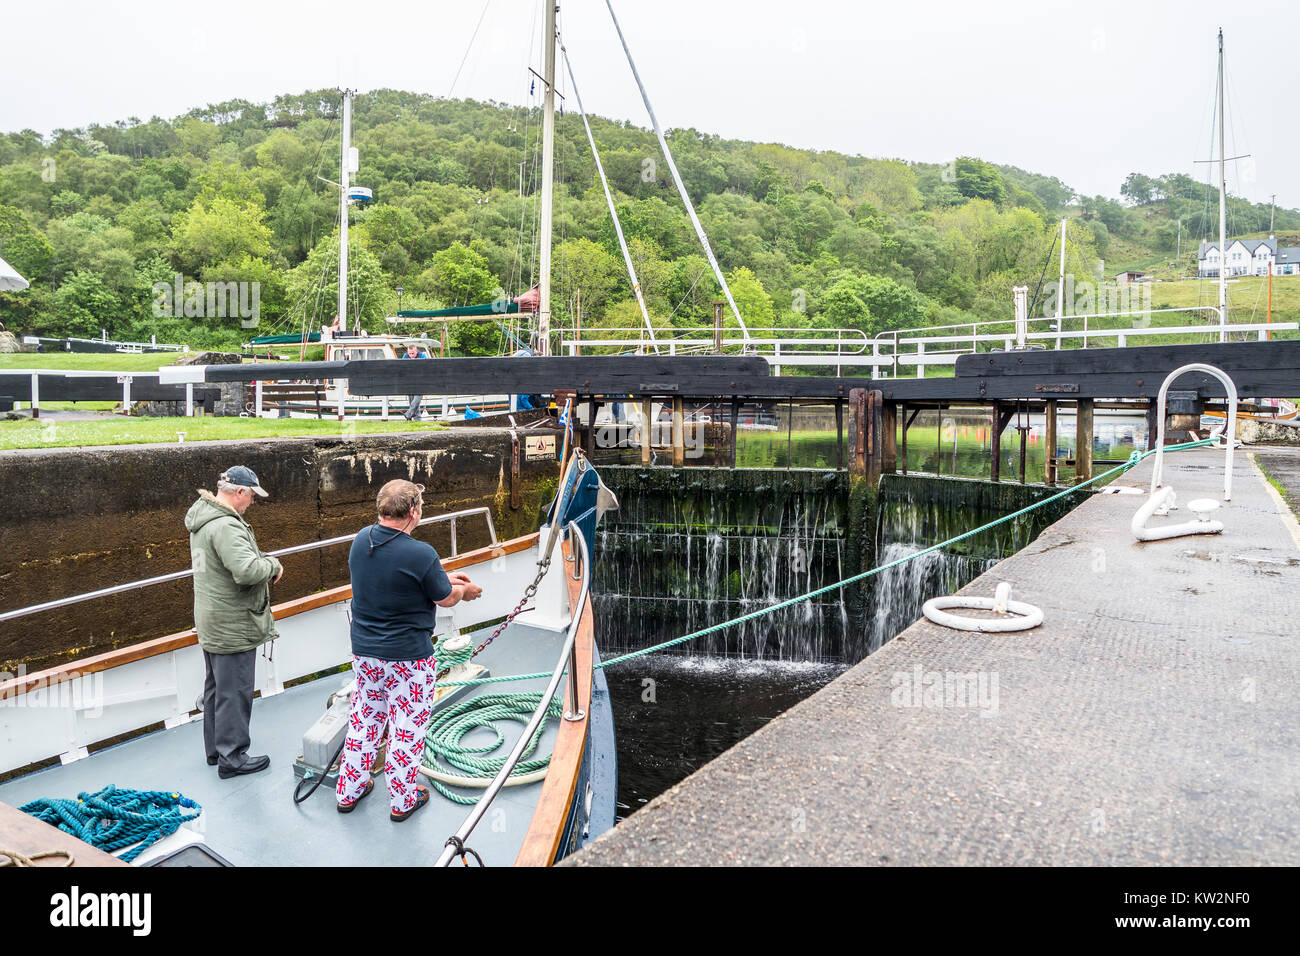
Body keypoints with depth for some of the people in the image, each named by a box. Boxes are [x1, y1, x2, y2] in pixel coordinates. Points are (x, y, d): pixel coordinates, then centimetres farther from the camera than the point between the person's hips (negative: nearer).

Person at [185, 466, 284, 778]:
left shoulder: (201, 521, 9)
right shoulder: (226, 526, -25)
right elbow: (248, 570, -37)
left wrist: (262, 561, 4)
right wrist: (273, 565, -18)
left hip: (211, 624, 11)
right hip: (233, 627, -11)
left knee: (216, 687, 21)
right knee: (234, 692, 1)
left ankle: (215, 747, 35)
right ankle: (232, 757, 12)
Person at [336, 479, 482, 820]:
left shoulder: (361, 540, -3)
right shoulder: (421, 554, -25)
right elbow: (445, 598, -10)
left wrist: (445, 577, 15)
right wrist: (464, 589, 13)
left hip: (364, 650, 7)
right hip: (408, 657, -6)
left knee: (364, 718, 22)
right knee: (407, 727, 10)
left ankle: (349, 791, 35)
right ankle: (402, 801, 24)